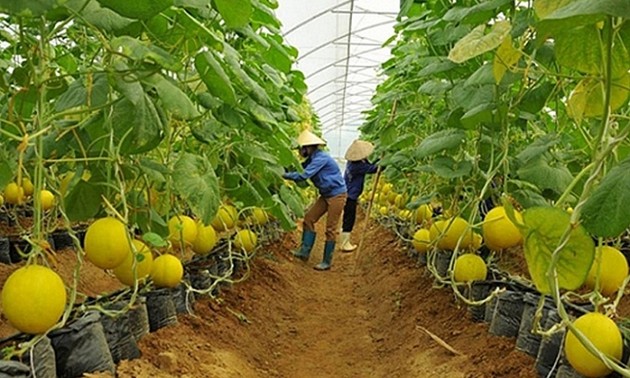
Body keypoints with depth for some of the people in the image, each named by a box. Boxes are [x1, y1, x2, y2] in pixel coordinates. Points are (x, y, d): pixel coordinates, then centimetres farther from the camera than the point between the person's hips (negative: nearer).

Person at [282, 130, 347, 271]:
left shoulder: (321, 158, -24)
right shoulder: (312, 159, 7)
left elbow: (303, 175, -29)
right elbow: (301, 169, 2)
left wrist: (284, 175, -24)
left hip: (337, 195, -9)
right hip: (326, 195, 9)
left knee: (331, 228, -4)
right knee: (309, 218, 4)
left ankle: (327, 262, 5)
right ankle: (305, 251, 8)